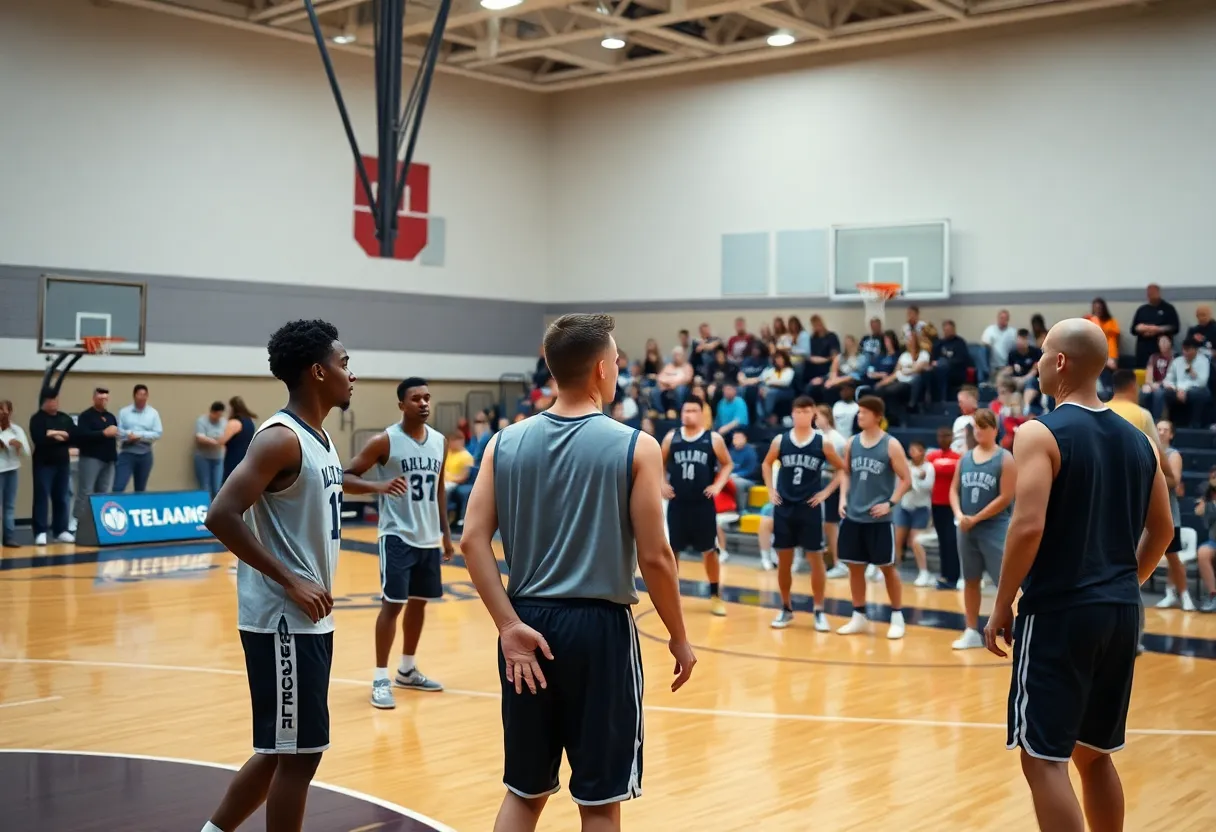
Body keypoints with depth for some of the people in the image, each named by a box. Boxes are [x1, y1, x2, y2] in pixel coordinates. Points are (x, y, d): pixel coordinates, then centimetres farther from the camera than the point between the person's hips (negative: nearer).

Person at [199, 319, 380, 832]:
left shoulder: (319, 437, 12)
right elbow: (221, 515, -24)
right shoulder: (281, 438, -17)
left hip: (311, 618, 9)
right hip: (284, 620, -9)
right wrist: (290, 581, -22)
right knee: (298, 752, -1)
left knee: (281, 749, 17)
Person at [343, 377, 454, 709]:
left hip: (429, 538, 6)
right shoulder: (384, 441, -11)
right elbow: (347, 476, -11)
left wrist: (446, 532, 16)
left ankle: (407, 670, 29)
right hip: (397, 536, -6)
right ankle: (380, 679, 0)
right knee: (392, 604, -7)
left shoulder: (440, 442, 7)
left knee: (419, 602, 14)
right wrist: (379, 486, -29)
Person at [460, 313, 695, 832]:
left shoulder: (506, 442, 3)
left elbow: (473, 540, -5)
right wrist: (678, 637, 3)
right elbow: (654, 558, -9)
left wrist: (509, 624, -6)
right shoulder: (635, 448, -8)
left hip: (527, 624, 4)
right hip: (599, 626, -4)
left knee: (523, 790, 18)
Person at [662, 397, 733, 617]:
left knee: (709, 550, 4)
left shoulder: (713, 439, -2)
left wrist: (718, 485, -6)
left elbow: (727, 464, 6)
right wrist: (662, 484, 1)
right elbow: (659, 464, 15)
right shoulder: (671, 438, 3)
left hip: (703, 503, -1)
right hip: (677, 503, 2)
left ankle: (715, 595, 15)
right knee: (672, 549, 6)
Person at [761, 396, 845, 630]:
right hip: (784, 507, 2)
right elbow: (766, 464, 17)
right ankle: (786, 609, 19)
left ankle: (819, 611, 9)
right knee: (783, 560, 7)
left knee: (815, 558, 1)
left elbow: (842, 469, 5)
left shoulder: (823, 443, -4)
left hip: (810, 508, -2)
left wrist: (826, 492, -3)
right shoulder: (780, 440, 1)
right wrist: (770, 490, 7)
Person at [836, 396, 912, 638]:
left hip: (879, 518, -5)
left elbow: (906, 479, -5)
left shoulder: (891, 445, -8)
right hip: (853, 516, 5)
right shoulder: (852, 443, 5)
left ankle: (897, 617, 14)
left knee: (887, 567, 3)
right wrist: (843, 498, 3)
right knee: (855, 567, 9)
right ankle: (859, 617, 19)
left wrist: (890, 503, -14)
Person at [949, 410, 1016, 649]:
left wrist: (976, 518, -12)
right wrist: (959, 514, -7)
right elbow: (954, 489, 12)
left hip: (995, 529, -6)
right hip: (967, 529, 6)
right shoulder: (965, 458, 9)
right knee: (970, 580, 13)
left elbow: (1006, 497, -12)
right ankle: (972, 632, 23)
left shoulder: (1005, 459, -7)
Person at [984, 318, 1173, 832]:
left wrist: (1002, 605, -11)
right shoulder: (1136, 439, 10)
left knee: (1044, 758, -2)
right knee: (1094, 754, 19)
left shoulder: (1041, 433, -11)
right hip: (1120, 613, 8)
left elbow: (1029, 527, -20)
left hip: (1058, 612, -7)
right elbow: (1162, 530, 16)